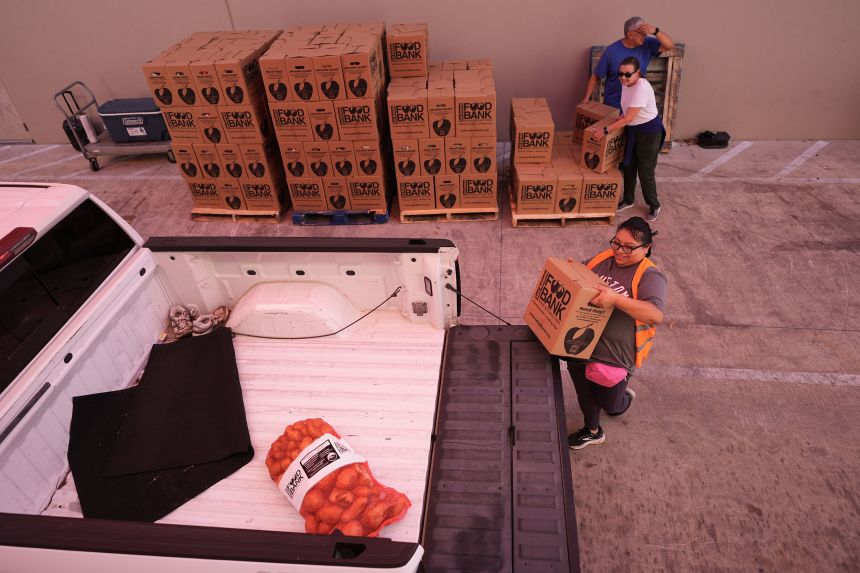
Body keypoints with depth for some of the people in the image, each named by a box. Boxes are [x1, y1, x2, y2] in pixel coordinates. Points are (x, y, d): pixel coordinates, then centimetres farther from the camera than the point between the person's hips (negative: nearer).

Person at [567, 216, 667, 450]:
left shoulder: (650, 277, -18)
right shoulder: (603, 258, -2)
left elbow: (656, 315, -33)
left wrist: (615, 298, -42)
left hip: (613, 357, -4)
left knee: (610, 406, 19)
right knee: (585, 395, 24)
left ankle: (625, 397, 54)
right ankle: (592, 431, 51)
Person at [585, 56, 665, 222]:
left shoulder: (642, 88, -30)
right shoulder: (625, 84, -3)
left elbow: (629, 118, -33)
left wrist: (605, 131, -34)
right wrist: (619, 118, 3)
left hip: (649, 131, -8)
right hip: (632, 130, 8)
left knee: (645, 171, 1)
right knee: (628, 166, 16)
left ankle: (654, 206, 20)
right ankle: (628, 200, 35)